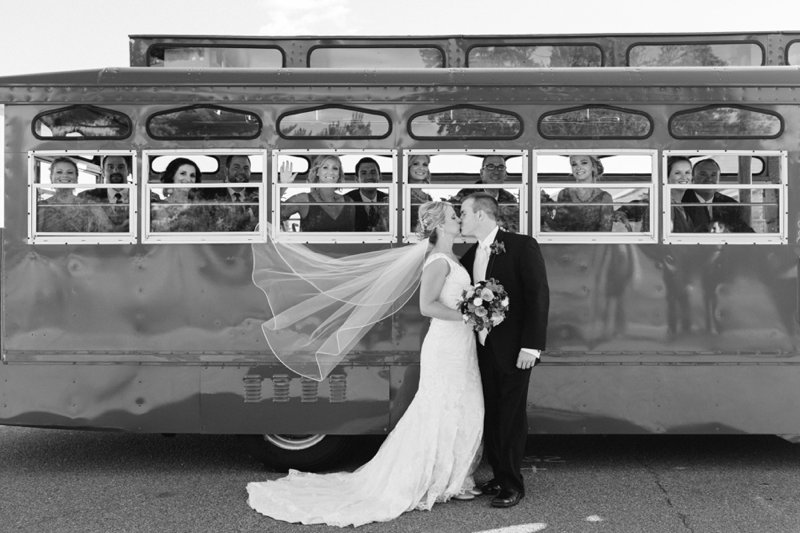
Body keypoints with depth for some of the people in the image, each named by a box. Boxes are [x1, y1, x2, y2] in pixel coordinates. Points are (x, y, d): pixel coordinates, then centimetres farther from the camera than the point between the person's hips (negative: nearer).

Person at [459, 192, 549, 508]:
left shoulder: (522, 246, -9)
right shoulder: (470, 256, 12)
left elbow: (539, 296, -13)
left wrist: (531, 346, -18)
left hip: (513, 350, -6)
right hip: (483, 349, 6)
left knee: (511, 418, 1)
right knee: (490, 417, 10)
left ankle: (513, 485, 12)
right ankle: (499, 477, 23)